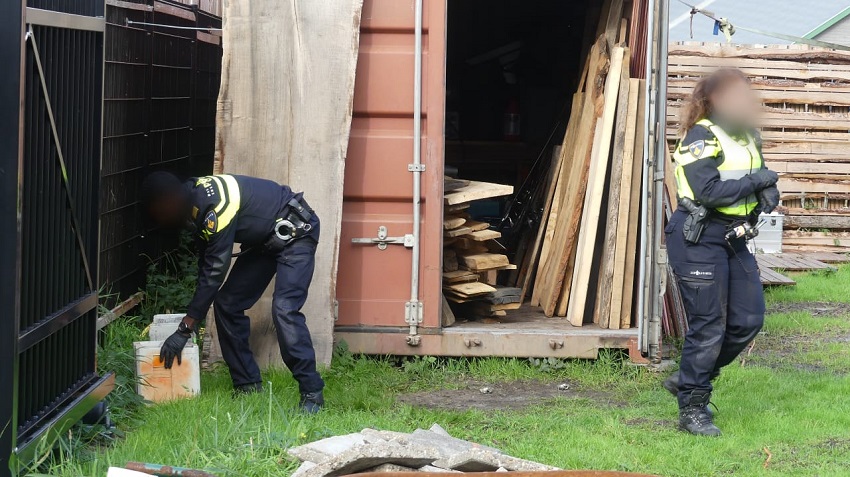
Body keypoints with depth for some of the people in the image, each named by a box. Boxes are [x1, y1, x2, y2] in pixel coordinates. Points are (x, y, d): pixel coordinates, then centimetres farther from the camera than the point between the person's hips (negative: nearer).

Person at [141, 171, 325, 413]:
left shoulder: (215, 205, -33)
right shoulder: (196, 197, -4)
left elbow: (214, 271, -32)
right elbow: (206, 261, 9)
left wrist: (185, 329, -28)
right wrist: (196, 310, 14)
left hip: (295, 232, -10)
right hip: (264, 239, 10)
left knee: (284, 309, -24)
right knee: (227, 303, 3)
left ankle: (312, 393, -18)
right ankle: (247, 385, 9)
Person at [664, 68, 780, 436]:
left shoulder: (748, 137, 11)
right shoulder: (701, 137, -14)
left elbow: (761, 178, 20)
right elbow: (708, 191, -25)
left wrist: (768, 191, -3)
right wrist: (755, 181, -17)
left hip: (735, 240, 9)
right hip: (699, 239, -8)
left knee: (748, 320, 7)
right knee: (708, 327, -5)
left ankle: (688, 379, 24)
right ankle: (692, 409, 8)